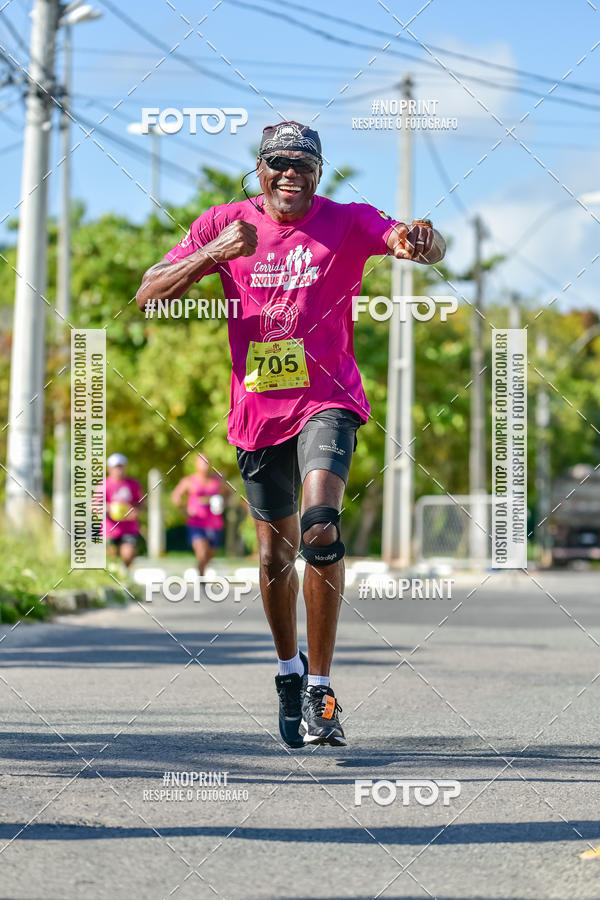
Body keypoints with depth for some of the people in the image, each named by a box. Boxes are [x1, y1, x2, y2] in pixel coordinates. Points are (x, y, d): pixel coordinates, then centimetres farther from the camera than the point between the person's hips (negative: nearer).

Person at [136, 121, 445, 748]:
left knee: (319, 527, -24)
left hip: (327, 400, -3)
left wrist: (421, 242, -44)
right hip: (257, 409, 3)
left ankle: (320, 688, -17)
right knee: (276, 550, 12)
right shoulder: (224, 225, 2)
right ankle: (289, 668, 37)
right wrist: (212, 254, -19)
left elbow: (427, 248, -19)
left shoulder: (346, 222, -3)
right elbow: (149, 295, -3)